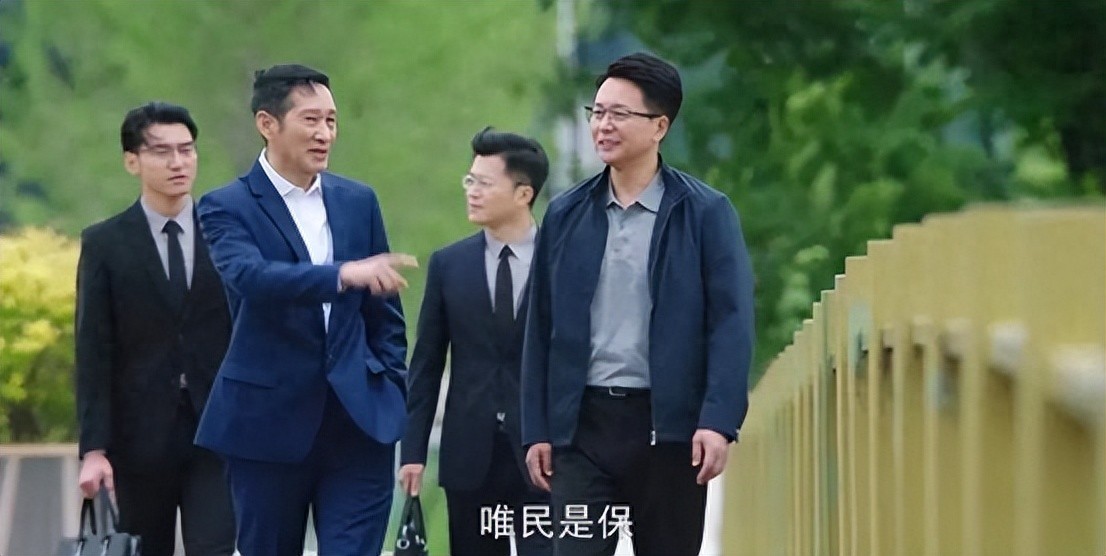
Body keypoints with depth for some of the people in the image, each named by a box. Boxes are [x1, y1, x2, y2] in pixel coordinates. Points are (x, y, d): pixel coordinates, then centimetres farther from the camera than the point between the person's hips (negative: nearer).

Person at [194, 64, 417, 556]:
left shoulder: (358, 201, 11)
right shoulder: (227, 207, -4)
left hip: (358, 421, 3)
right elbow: (250, 276, -25)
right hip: (269, 422, -3)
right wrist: (343, 274, -38)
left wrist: (391, 393, 8)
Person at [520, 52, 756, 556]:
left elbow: (730, 323, -7)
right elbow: (542, 329, 11)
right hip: (583, 422, 2)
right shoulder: (566, 216, 9)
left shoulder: (705, 214, -1)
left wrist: (718, 420, -17)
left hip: (669, 425, -2)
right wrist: (537, 429, 6)